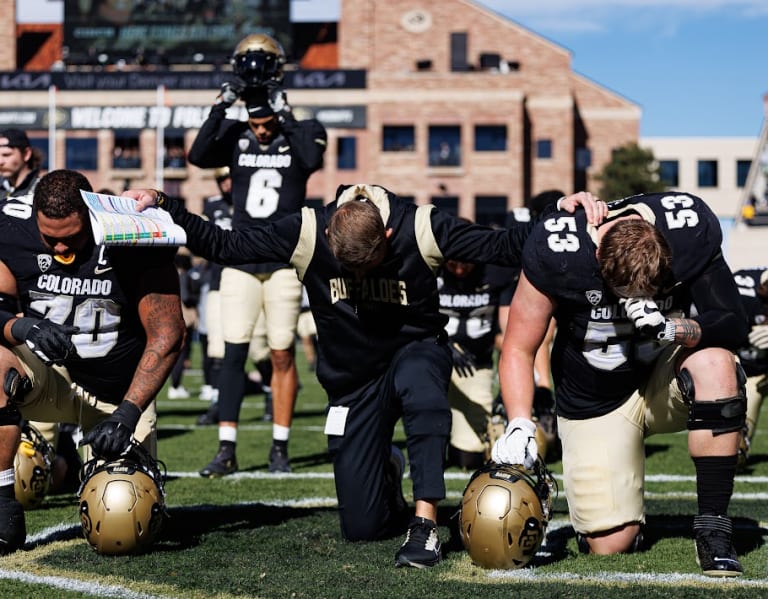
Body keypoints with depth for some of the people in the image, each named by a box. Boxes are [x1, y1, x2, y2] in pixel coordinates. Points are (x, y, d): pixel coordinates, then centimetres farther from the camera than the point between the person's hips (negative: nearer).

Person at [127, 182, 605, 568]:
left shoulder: (421, 229, -19)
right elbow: (223, 246, -12)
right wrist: (163, 206, -22)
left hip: (415, 352, -2)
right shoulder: (307, 232, -17)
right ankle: (386, 471, 36)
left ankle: (426, 521, -34)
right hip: (353, 381, 2)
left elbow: (503, 247, -17)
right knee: (362, 527, -1)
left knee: (419, 384, -43)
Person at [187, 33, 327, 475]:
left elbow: (313, 160, -23)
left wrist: (286, 115, -21)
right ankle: (227, 451, 2)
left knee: (283, 355, 2)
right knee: (235, 352, -1)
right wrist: (221, 106, -18)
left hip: (284, 262, -2)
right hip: (241, 261, 2)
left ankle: (280, 448, 11)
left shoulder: (301, 134, -1)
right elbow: (198, 157, -13)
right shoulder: (235, 136, 4)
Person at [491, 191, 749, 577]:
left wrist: (672, 328, -38)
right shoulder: (557, 252, -25)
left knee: (713, 362, -35)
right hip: (595, 402, -1)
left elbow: (734, 325, -19)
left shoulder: (690, 230, -22)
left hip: (664, 378, 1)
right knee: (610, 545, -11)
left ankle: (713, 528, -24)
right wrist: (519, 426, -28)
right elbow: (518, 349, -14)